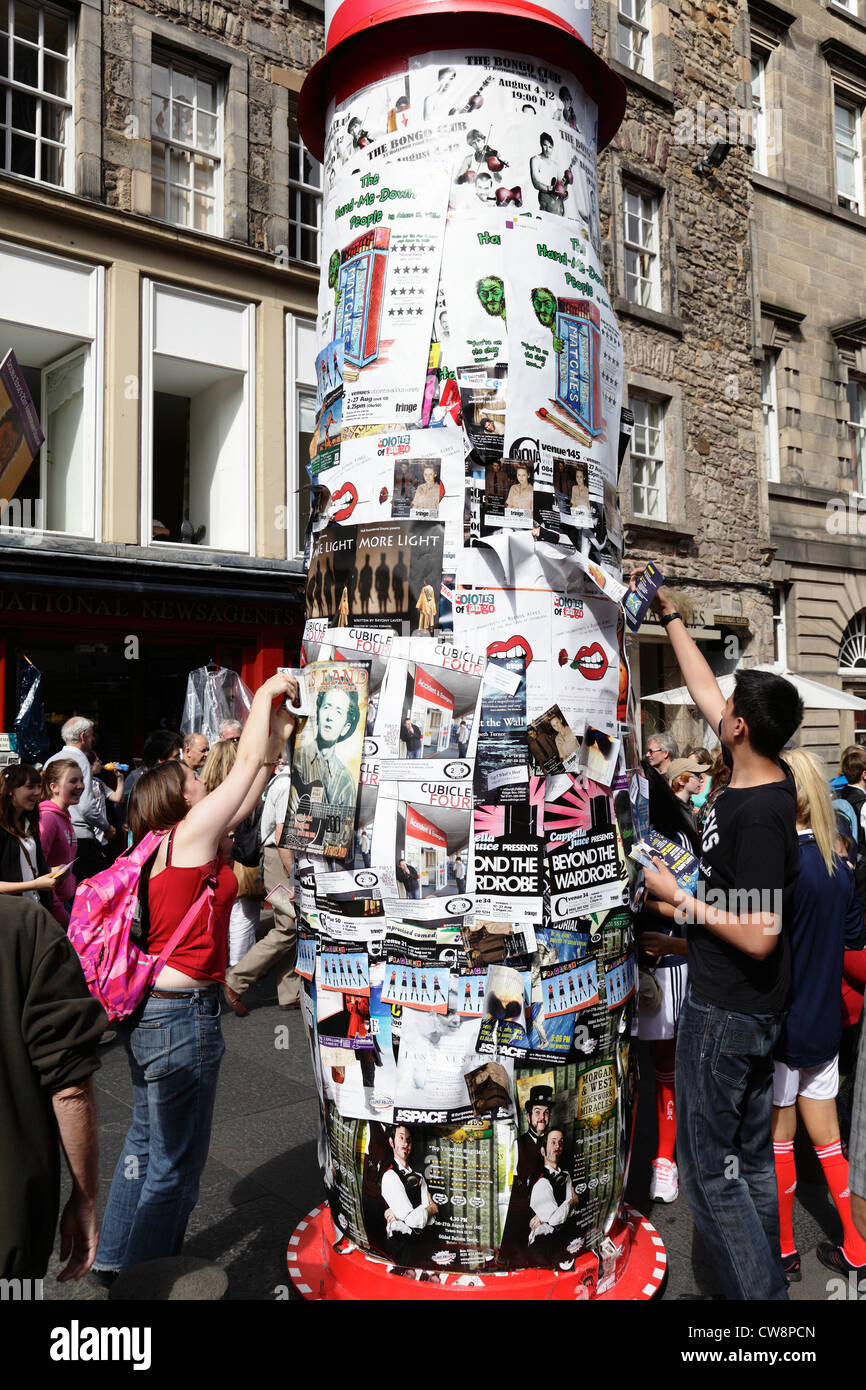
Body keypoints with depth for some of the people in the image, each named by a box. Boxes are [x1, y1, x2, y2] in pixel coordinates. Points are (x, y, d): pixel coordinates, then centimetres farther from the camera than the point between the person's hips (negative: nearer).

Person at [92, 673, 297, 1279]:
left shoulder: (164, 844, 10)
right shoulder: (190, 834, -14)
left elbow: (247, 790, 18)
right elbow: (245, 765, -8)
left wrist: (278, 740, 18)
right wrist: (266, 694, 3)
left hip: (146, 1010, 10)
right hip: (184, 1014, -10)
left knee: (147, 1139, 24)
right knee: (176, 1159, 6)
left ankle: (114, 1259, 39)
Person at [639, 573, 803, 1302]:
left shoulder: (757, 815, -26)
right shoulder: (770, 780, 0)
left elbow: (759, 936, -28)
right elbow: (702, 686, 11)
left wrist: (677, 896, -18)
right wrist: (669, 613, 17)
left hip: (725, 1009, -9)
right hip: (755, 1006, 9)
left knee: (707, 1165, 3)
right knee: (751, 1155, 20)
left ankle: (759, 1294, 12)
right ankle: (769, 1282, 33)